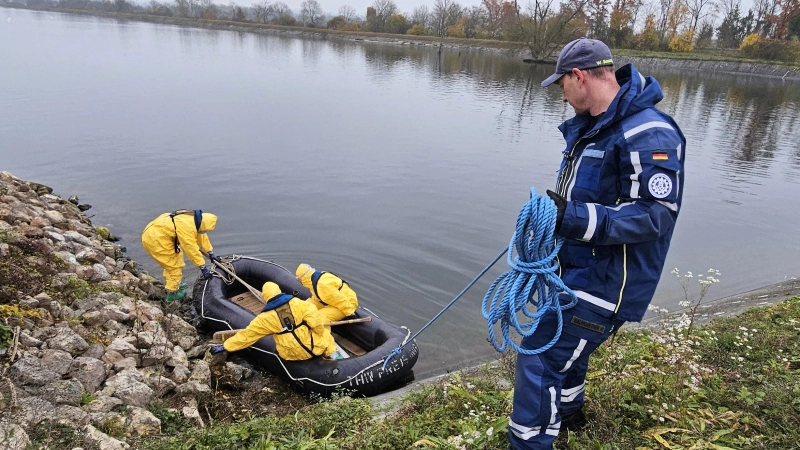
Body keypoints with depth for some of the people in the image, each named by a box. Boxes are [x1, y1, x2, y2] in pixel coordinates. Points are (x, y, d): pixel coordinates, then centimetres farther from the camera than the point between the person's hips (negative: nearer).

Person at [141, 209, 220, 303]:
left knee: (173, 260, 22)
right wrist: (203, 267, -17)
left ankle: (173, 285, 37)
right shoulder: (187, 226, -26)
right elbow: (191, 249, -23)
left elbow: (201, 236, 15)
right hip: (154, 238, -10)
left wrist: (211, 253, 18)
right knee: (175, 265, 0)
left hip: (154, 234, 10)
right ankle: (172, 293, 12)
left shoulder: (194, 218, 2)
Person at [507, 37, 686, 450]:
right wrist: (554, 212, 11)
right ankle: (567, 411, 52)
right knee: (564, 343, 27)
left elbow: (656, 214, -26)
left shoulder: (647, 134, -22)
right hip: (577, 268, 10)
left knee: (540, 358, -8)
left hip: (605, 280, -10)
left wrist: (576, 218, -35)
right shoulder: (590, 125, 9)